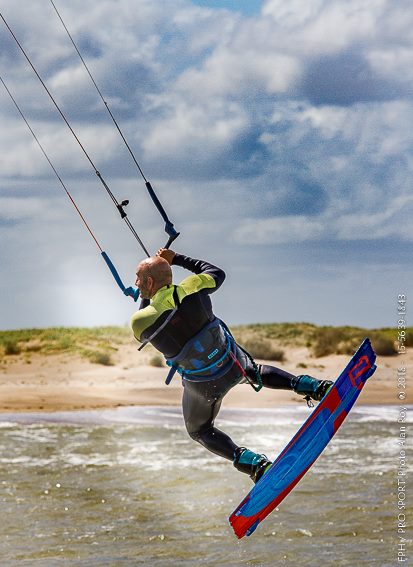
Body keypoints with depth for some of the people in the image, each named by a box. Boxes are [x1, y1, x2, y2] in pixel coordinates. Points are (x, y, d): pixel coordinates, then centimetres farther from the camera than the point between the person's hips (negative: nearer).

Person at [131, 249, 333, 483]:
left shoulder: (140, 321, -28)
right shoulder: (191, 289, -21)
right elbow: (217, 273, 5)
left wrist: (145, 298, 11)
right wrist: (177, 259, 10)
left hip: (205, 387, -3)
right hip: (233, 361, 3)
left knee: (199, 431, 24)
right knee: (253, 372, 39)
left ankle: (252, 463, 2)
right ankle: (312, 386, 23)